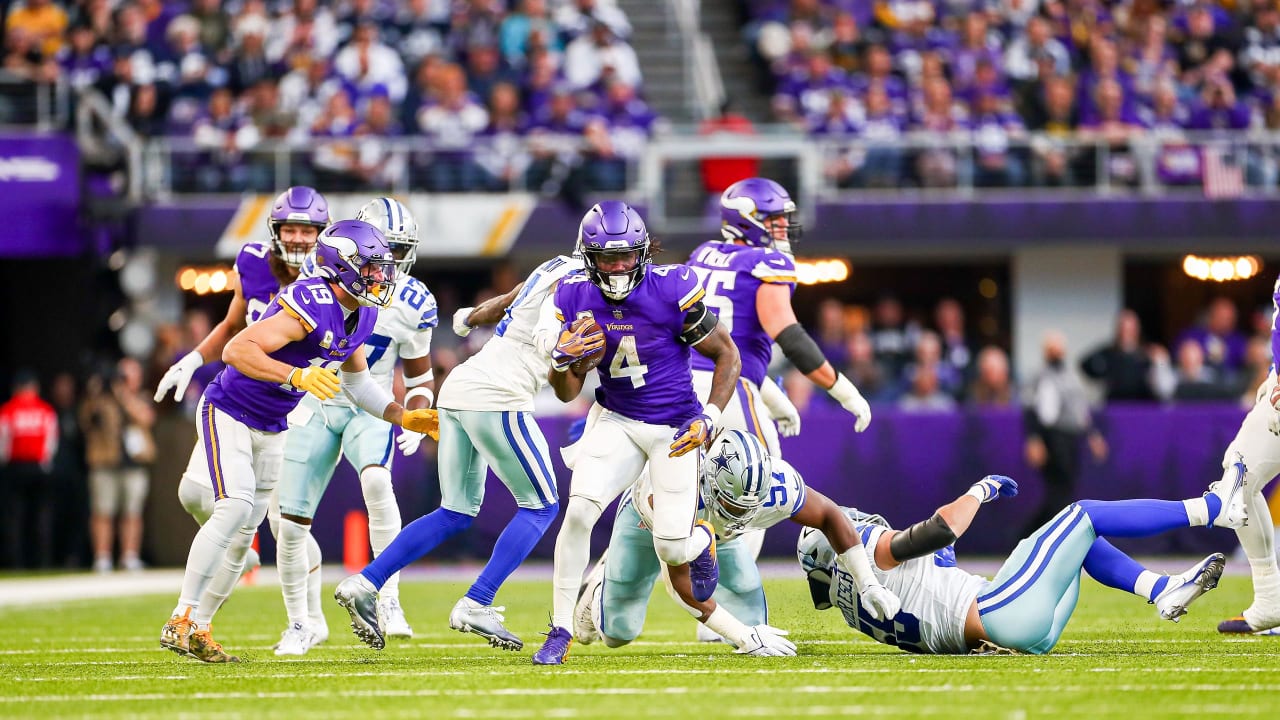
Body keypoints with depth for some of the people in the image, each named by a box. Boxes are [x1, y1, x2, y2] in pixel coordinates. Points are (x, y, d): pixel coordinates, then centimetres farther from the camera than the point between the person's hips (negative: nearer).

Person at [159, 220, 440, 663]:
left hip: (271, 428, 9)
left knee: (243, 534, 7)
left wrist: (405, 418, 9)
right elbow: (237, 350, -35)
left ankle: (200, 631, 14)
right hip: (229, 413, -9)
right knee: (235, 508, -23)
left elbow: (356, 382, 17)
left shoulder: (360, 317, 1)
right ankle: (180, 621, -19)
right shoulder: (311, 306, -28)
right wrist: (297, 376, -44)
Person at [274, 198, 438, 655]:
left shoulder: (414, 305, -5)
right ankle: (302, 622, 21)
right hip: (315, 407, 1)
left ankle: (388, 597, -28)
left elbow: (420, 377, 7)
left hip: (370, 408, -1)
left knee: (376, 480, -34)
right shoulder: (322, 273, -7)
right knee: (291, 524, -1)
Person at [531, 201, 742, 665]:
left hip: (675, 428, -2)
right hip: (616, 420, 3)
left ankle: (701, 541, 36)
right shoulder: (576, 299, -9)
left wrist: (710, 419, -19)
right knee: (578, 512, -18)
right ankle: (561, 631, -6)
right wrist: (562, 361, -25)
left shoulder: (671, 292, -21)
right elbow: (566, 393, -2)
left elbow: (727, 355, -7)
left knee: (672, 548, -5)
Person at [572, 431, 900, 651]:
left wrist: (868, 583, -19)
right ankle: (601, 586, 38)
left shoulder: (779, 487, -39)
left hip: (715, 530, 3)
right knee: (618, 633, 3)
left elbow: (829, 516, -17)